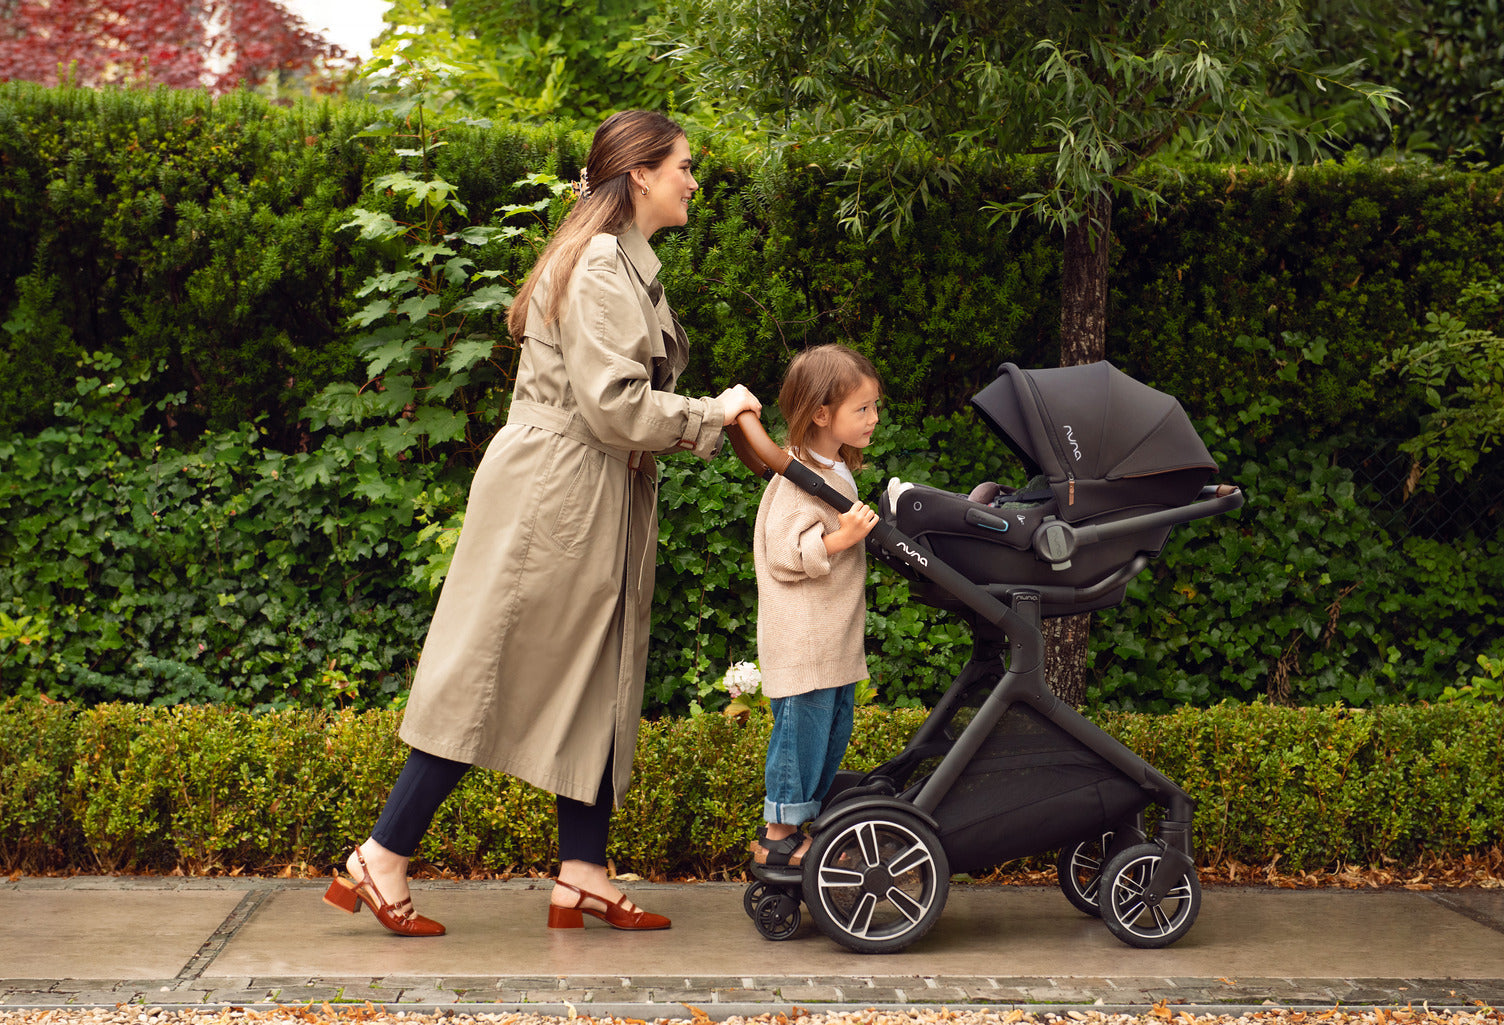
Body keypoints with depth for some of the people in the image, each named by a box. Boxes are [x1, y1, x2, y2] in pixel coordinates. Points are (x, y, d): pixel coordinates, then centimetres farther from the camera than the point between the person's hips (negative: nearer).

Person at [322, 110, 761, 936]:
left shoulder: (626, 266, 17)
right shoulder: (600, 267, -16)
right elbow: (613, 405, -21)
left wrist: (710, 428, 8)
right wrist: (711, 413, -11)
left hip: (593, 502, 11)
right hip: (551, 494, -11)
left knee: (598, 682, 10)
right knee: (494, 679, -6)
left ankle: (582, 877, 15)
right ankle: (378, 863, 3)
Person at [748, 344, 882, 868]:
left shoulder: (838, 469, 14)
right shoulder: (799, 479, -18)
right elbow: (783, 553, -24)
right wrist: (838, 540, -31)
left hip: (835, 638, 10)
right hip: (802, 640, -10)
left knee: (834, 730, 15)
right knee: (802, 729, -4)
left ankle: (803, 820, 27)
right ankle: (779, 837, 7)